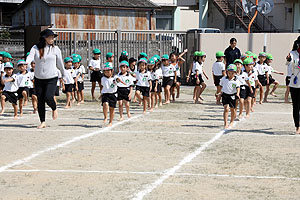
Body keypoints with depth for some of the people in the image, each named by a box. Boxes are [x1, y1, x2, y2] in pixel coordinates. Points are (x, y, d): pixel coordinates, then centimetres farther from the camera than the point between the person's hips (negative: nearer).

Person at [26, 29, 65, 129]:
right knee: (40, 101, 3)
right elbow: (31, 56, -18)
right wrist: (27, 62, -40)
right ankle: (43, 122, 13)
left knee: (48, 97, -18)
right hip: (38, 78, 2)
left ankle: (54, 109, 16)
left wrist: (64, 74, 21)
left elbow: (59, 63, 11)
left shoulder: (55, 49, 1)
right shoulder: (35, 48, 0)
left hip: (52, 79, -2)